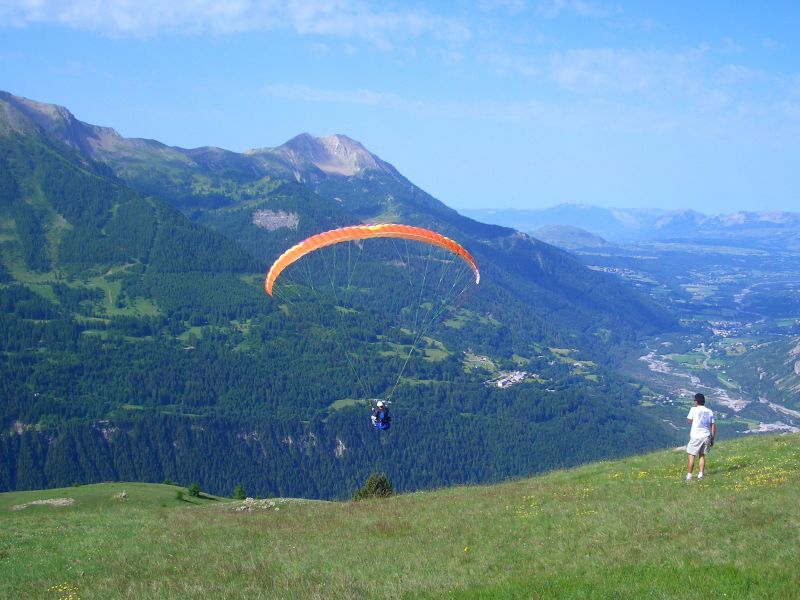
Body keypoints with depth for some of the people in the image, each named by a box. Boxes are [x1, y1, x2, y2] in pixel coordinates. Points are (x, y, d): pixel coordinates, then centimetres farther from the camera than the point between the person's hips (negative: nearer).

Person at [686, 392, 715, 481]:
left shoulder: (694, 409, -3)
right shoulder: (710, 412, 9)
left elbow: (689, 420, 13)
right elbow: (713, 426, 8)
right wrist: (712, 439, 15)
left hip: (696, 436, -4)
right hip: (706, 436, 4)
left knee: (692, 456, 2)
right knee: (702, 455, 15)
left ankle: (689, 475, 0)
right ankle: (700, 475, 10)